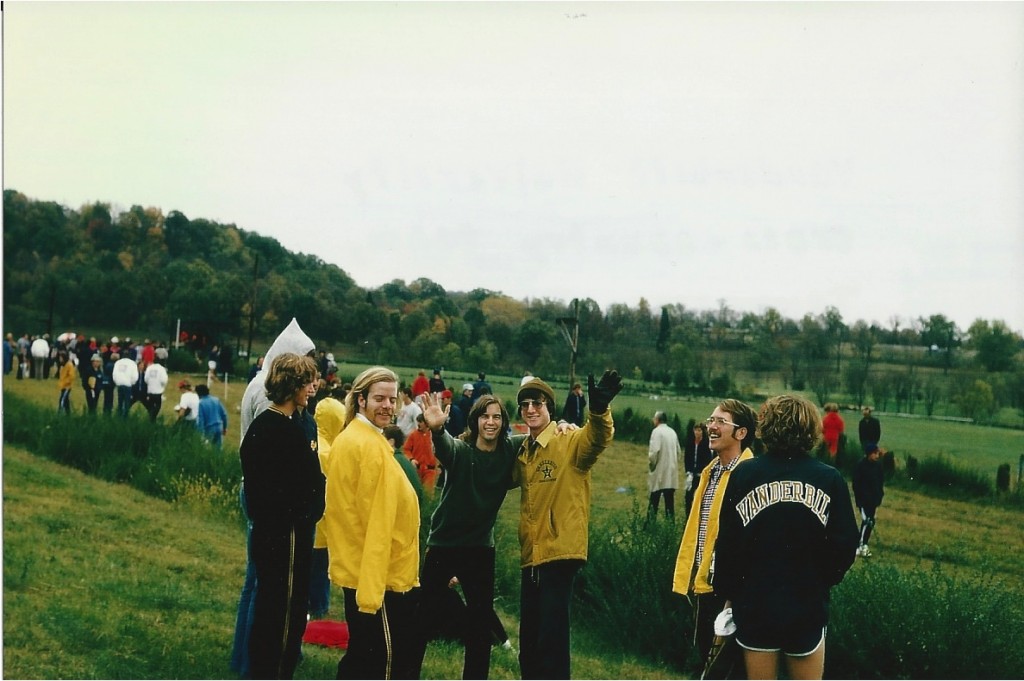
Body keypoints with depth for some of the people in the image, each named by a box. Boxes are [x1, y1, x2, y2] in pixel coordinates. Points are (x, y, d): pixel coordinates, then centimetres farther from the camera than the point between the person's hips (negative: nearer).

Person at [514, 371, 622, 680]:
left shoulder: (570, 442, -8)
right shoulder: (523, 451, 12)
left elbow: (598, 439, -29)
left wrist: (599, 409, -50)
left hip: (560, 552, -7)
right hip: (531, 554, 7)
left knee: (551, 636, -7)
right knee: (529, 637, 16)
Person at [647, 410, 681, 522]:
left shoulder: (657, 431, -10)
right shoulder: (673, 432, 9)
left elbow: (654, 451, -18)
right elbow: (678, 451, 12)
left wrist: (651, 464, -4)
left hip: (660, 472, -6)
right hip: (672, 474, 6)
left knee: (654, 502, -1)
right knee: (670, 501, 6)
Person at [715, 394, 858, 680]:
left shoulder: (744, 475, -8)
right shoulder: (830, 479, -7)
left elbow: (727, 544, -5)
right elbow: (845, 544, -5)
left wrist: (728, 592, 9)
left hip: (754, 605, 0)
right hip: (809, 607, 0)